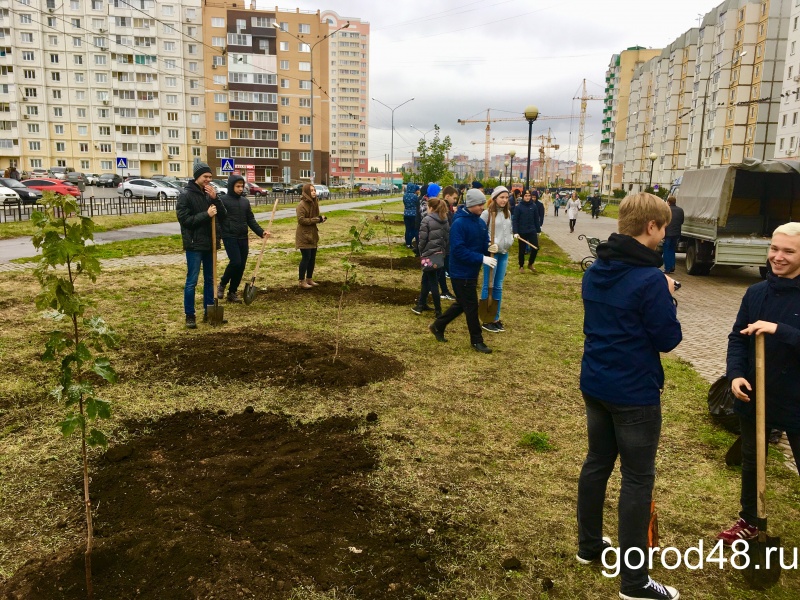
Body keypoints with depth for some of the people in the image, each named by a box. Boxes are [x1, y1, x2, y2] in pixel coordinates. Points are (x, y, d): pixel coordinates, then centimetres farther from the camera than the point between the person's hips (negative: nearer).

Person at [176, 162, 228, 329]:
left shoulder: (209, 193, 9)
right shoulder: (185, 194, -9)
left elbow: (222, 216, 4)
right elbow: (184, 219, -15)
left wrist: (215, 198, -10)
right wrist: (206, 215, -20)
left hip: (209, 243, 6)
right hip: (194, 244, -6)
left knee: (210, 279, 12)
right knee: (191, 281, -2)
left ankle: (209, 312, 21)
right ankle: (190, 315, 6)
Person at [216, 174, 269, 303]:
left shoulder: (245, 201, 12)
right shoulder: (223, 200, -4)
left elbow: (251, 220, 14)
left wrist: (261, 232, 1)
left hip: (243, 238, 6)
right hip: (229, 237, -6)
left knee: (241, 266, 5)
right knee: (235, 262, -17)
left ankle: (232, 292, 18)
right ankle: (222, 285, 8)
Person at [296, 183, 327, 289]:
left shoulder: (315, 203, 10)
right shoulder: (302, 204, -16)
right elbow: (301, 220, -21)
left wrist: (321, 218, -1)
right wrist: (317, 219, -21)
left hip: (313, 234, 8)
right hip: (304, 235, -8)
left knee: (312, 258, 12)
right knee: (306, 257, -5)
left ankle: (309, 279, 24)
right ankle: (301, 281, 5)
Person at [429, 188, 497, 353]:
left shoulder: (480, 222, 7)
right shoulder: (459, 223, -20)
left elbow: (483, 243, 15)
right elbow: (458, 250, -26)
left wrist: (489, 248, -9)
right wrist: (482, 258, -28)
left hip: (472, 272, 9)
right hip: (462, 273, -9)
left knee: (461, 304, 19)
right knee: (471, 306, 1)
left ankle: (438, 326, 34)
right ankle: (476, 341, 15)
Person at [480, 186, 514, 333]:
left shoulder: (507, 213, 11)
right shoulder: (487, 213, -9)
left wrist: (511, 239, 7)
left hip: (504, 253, 6)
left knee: (498, 287, 12)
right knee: (488, 286, 0)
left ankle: (496, 318, 20)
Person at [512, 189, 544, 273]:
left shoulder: (534, 206, 1)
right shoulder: (519, 207, -8)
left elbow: (536, 219, 6)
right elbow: (515, 220, -10)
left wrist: (538, 230, 8)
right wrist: (515, 232, -18)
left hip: (532, 231, 3)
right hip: (522, 232, -2)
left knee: (535, 248, -3)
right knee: (522, 250, 8)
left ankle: (530, 264, 20)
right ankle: (521, 266, 26)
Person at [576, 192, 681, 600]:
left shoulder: (595, 271, 3)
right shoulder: (650, 279, -22)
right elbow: (668, 339, -15)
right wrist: (667, 296, -2)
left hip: (595, 384, 8)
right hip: (634, 392, -7)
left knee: (597, 463, 20)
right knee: (637, 479, 4)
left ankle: (589, 545, 35)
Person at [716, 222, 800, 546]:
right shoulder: (756, 293, 0)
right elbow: (738, 338, 2)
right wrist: (735, 374, -12)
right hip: (755, 397, 5)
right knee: (751, 463, 21)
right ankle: (749, 521, 41)